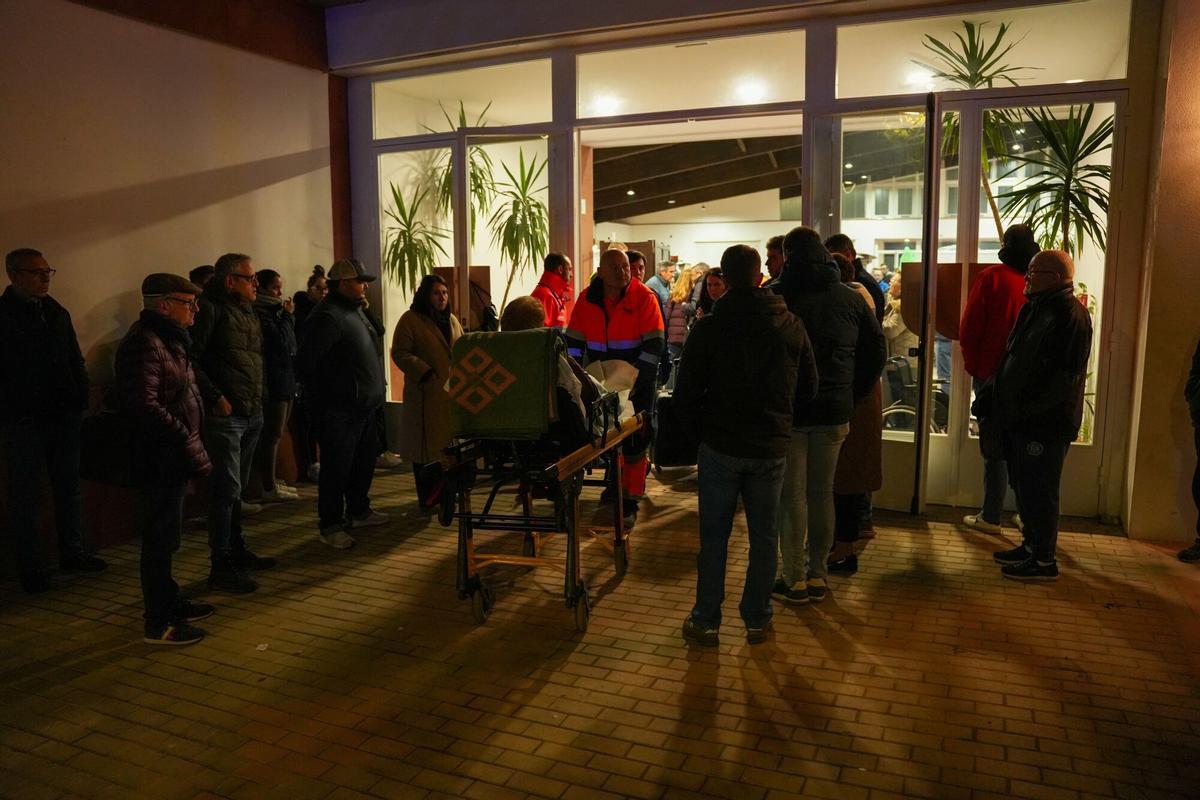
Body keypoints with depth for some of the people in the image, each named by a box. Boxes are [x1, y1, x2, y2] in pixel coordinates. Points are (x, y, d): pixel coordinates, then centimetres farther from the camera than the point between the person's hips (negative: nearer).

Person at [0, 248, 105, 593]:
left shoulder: (57, 313, 11)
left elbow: (75, 360, 16)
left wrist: (79, 401, 7)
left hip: (64, 418, 6)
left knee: (68, 488, 13)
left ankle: (72, 552, 25)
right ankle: (30, 568, 12)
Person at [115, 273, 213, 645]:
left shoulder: (168, 339, 15)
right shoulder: (144, 343, -17)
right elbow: (144, 404, -27)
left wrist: (190, 446, 14)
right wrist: (187, 442, -23)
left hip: (174, 456, 10)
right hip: (161, 457, -10)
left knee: (166, 533, 19)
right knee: (161, 536, -1)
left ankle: (169, 601, 32)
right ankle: (159, 622, 9)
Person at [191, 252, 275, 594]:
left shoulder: (249, 311, 16)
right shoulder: (211, 309, -11)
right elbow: (190, 358, -16)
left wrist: (258, 399, 10)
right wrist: (216, 397, -17)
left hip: (252, 413, 8)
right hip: (225, 414, -8)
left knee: (235, 488, 17)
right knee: (227, 488, -6)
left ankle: (237, 551, 29)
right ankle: (221, 566, 2)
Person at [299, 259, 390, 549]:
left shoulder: (354, 311, 15)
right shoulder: (328, 316, -18)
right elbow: (307, 362, -21)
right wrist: (321, 394, -14)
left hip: (364, 406, 10)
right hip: (340, 410, -10)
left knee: (365, 460, 20)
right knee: (337, 467, -2)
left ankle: (359, 511, 35)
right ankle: (330, 525, 9)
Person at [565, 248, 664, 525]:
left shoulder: (644, 297, -10)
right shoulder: (588, 299, 0)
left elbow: (654, 345, -13)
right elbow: (574, 342, 5)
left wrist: (633, 380, -19)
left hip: (637, 384, -3)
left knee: (634, 444, 4)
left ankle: (631, 501, 16)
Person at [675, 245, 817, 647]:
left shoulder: (708, 328, -9)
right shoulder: (792, 326, -1)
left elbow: (687, 391, -7)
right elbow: (809, 388, 6)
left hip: (720, 446, -2)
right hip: (771, 447, 2)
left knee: (713, 538, 8)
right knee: (763, 538, 13)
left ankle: (706, 621, 16)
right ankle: (757, 619, 23)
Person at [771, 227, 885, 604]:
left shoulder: (777, 297, -11)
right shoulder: (851, 298, 4)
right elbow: (877, 348, 10)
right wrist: (854, 394, 14)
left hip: (788, 409, -4)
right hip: (835, 410, 4)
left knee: (792, 494, 4)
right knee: (822, 491, 13)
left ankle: (794, 579, 11)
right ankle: (817, 576, 21)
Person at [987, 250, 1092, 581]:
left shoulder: (1070, 315, -16)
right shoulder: (1035, 308, 15)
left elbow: (1065, 376, -22)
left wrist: (1027, 408, -21)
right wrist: (992, 397, 14)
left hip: (1046, 423, -10)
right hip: (1021, 419, 10)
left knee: (1038, 491, -1)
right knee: (1023, 486, 18)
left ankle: (1044, 560, 10)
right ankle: (1031, 545, 32)